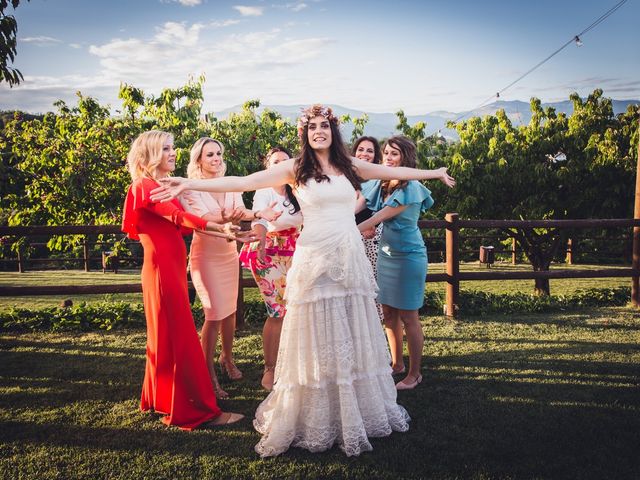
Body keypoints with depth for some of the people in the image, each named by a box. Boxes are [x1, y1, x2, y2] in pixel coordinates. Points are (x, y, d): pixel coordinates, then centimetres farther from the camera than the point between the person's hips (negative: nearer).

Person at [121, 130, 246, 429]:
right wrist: (216, 226, -30)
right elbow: (178, 216, -23)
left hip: (172, 268, 9)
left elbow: (179, 224, 10)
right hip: (162, 269, -9)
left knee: (167, 337, 17)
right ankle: (197, 409, 3)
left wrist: (220, 226, 0)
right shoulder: (144, 186, -10)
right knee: (180, 339, -5)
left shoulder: (162, 187, 17)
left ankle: (159, 398, 32)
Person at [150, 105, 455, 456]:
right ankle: (316, 420, 18)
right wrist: (190, 184, -18)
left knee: (353, 340, 11)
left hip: (351, 260, 4)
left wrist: (433, 173, 29)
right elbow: (244, 182, -9)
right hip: (315, 262, -3)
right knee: (316, 343, 3)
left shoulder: (349, 166, 10)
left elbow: (395, 172, 21)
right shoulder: (296, 169, -1)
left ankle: (360, 412, 28)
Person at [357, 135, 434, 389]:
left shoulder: (410, 189, -17)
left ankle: (414, 374, 14)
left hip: (408, 256, -7)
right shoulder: (381, 184, 5)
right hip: (386, 254, 7)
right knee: (389, 313, 13)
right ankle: (397, 363, 30)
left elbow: (380, 217, -22)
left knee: (408, 317, 0)